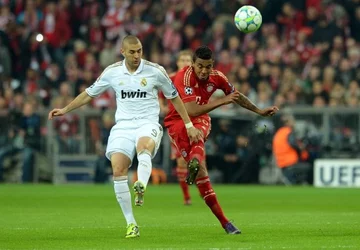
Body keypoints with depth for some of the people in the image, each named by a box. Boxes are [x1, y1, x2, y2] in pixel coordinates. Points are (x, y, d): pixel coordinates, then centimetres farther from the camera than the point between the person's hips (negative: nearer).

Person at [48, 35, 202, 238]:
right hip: (123, 126, 2)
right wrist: (65, 110, 18)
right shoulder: (112, 72, 5)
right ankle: (131, 224, -9)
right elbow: (90, 94, 20)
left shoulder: (155, 71, -1)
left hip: (148, 124, -2)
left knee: (143, 147, -38)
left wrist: (189, 125, 12)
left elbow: (174, 97, 11)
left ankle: (141, 188, -66)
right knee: (118, 170, -17)